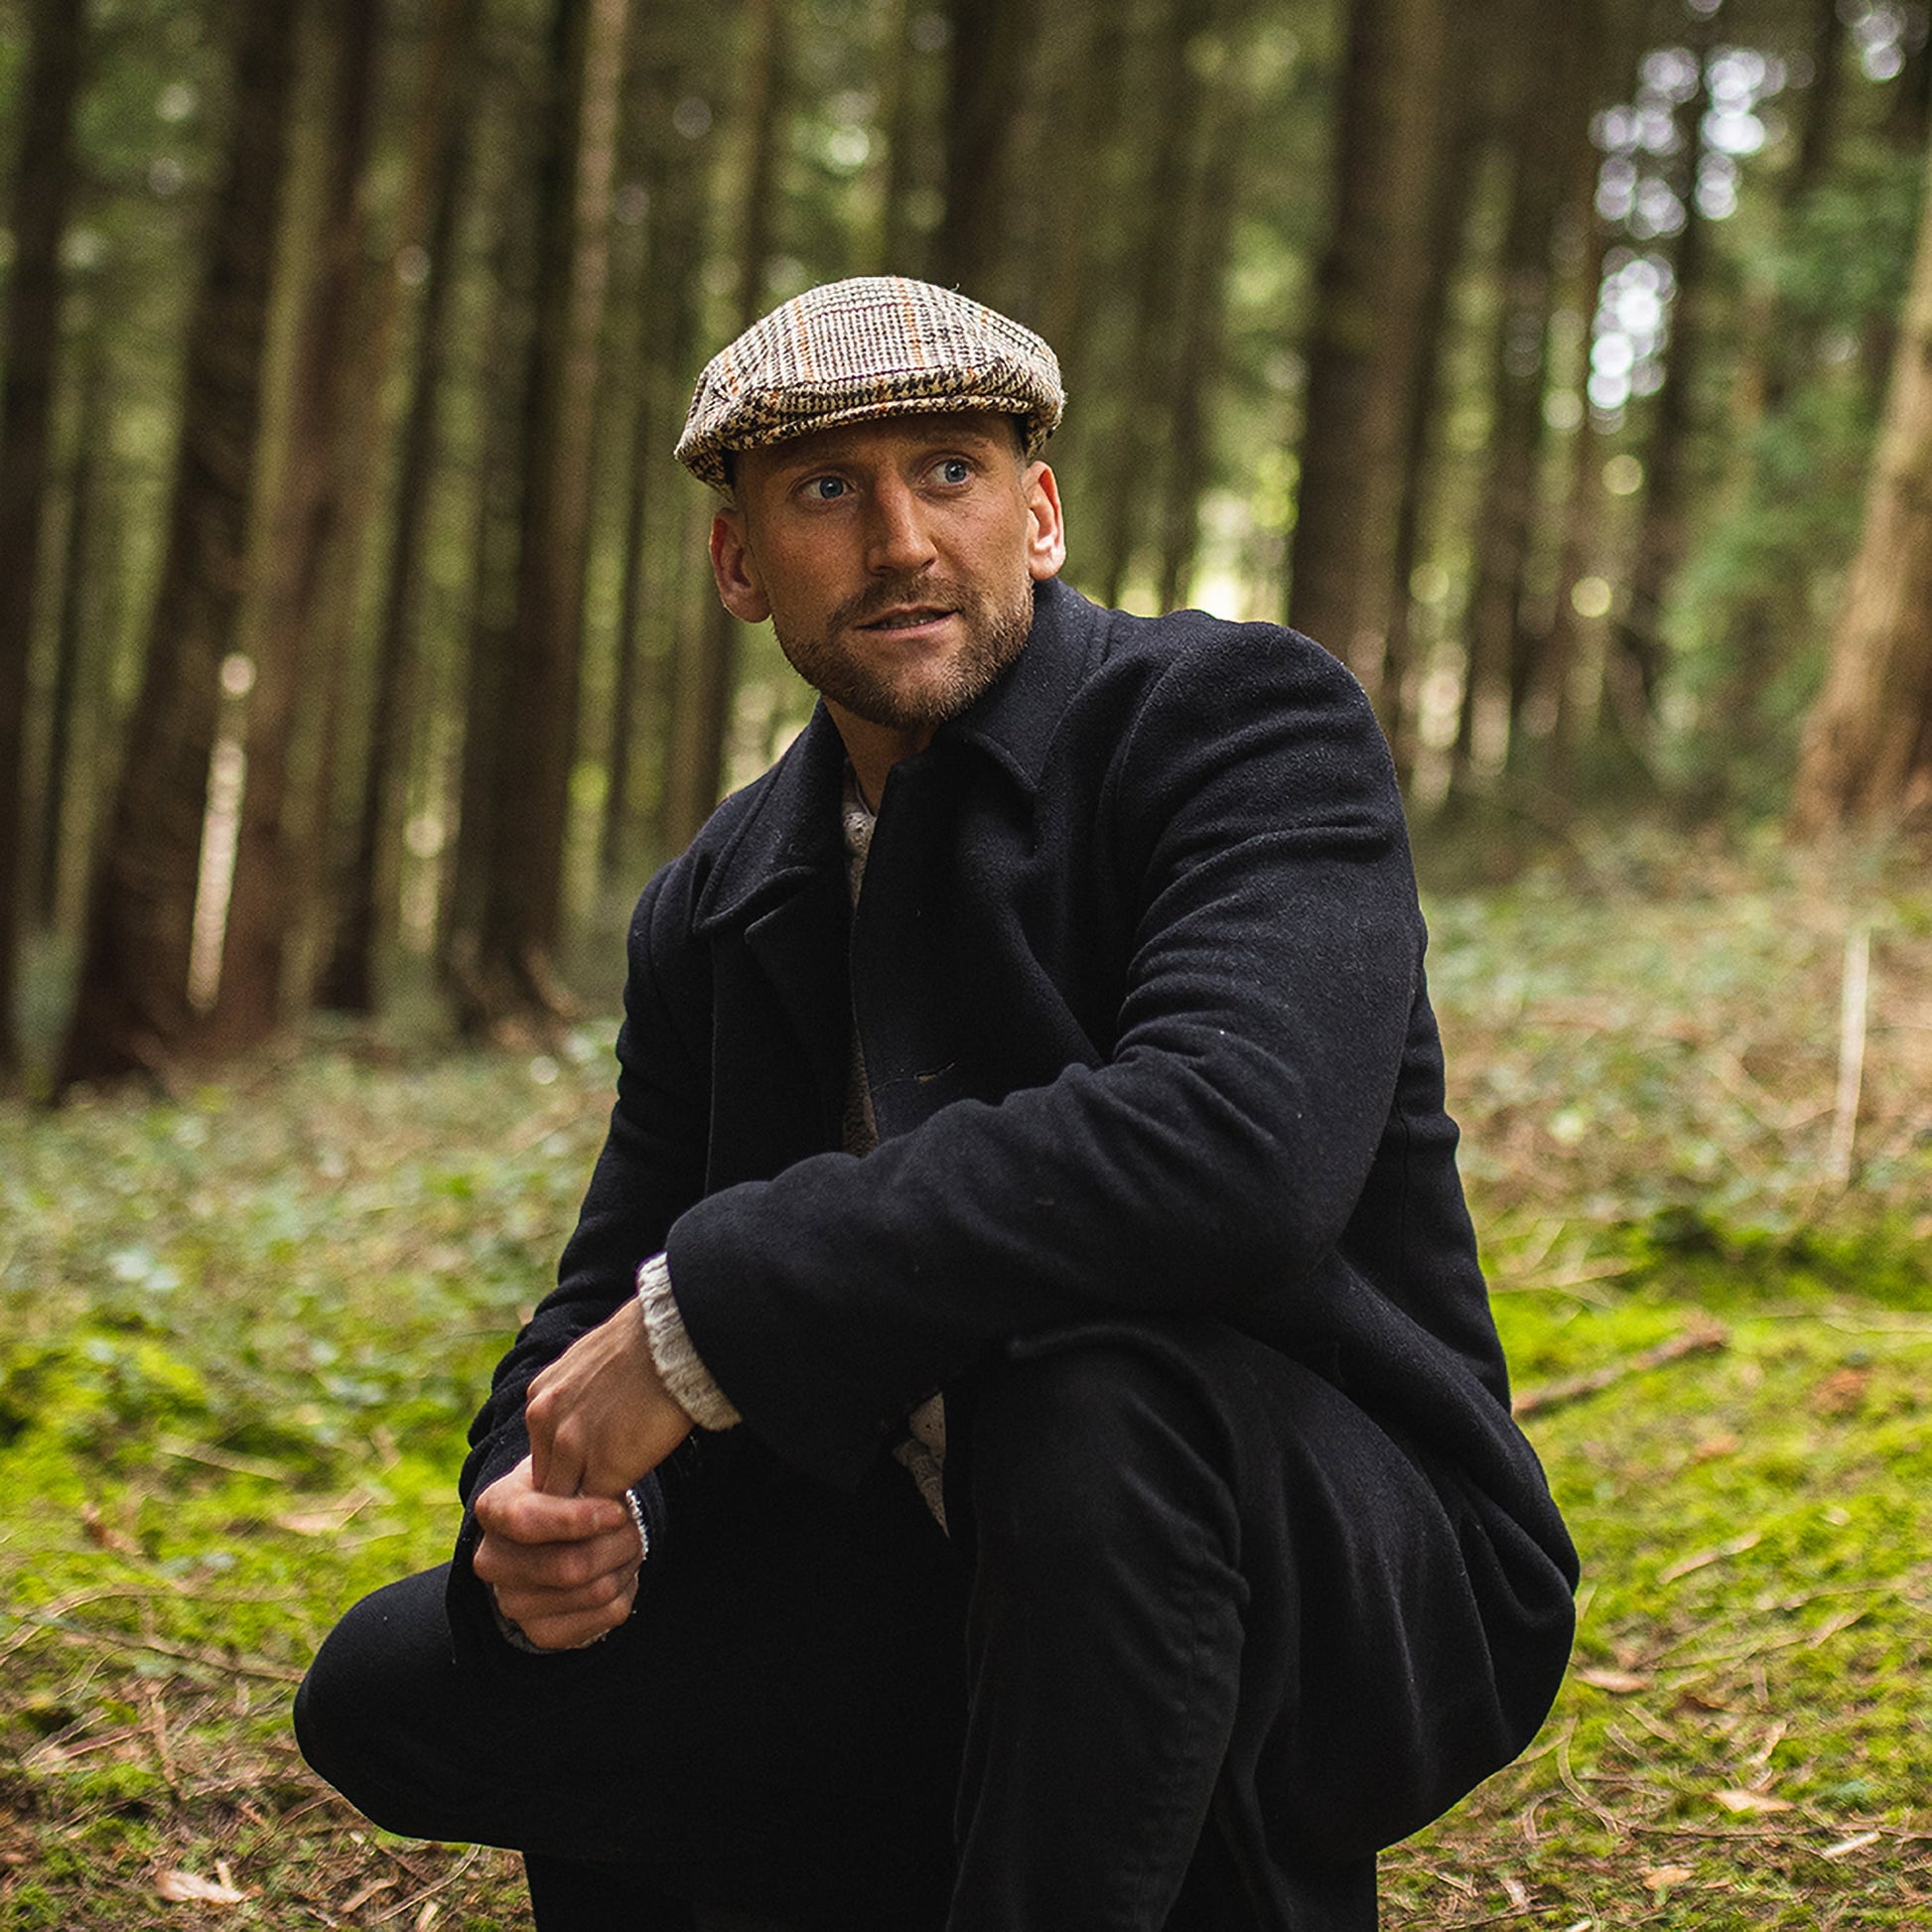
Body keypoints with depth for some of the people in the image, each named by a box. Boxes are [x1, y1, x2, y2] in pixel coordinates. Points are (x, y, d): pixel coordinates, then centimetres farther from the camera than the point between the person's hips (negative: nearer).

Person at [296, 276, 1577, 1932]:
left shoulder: (1249, 721, -14)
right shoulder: (714, 909, 7)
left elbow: (1236, 1138, -33)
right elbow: (610, 1298, 13)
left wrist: (707, 1312, -27)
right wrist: (562, 1500, -13)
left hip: (1356, 1582, -7)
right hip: (947, 1607, 7)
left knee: (1085, 1379, -38)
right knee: (396, 1688, 1)